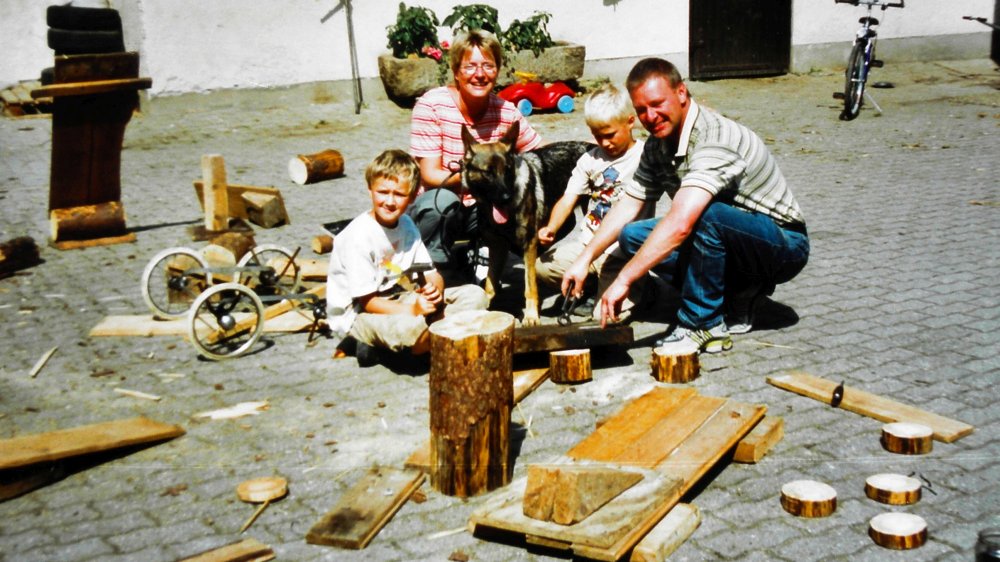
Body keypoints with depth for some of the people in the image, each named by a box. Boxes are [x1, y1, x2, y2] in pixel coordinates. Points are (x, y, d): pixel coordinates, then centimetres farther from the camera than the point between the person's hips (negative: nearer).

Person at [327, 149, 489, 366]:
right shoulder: (358, 237, -20)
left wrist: (435, 289, -21)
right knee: (409, 327, -42)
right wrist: (412, 311, -32)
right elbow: (366, 300, -21)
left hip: (397, 300, 8)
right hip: (356, 314, -8)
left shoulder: (406, 226, 3)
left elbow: (431, 274, 3)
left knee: (476, 296, -2)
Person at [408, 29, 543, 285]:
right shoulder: (432, 105, -17)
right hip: (432, 209, -4)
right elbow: (429, 175, -22)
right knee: (443, 199, -37)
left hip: (480, 210, 4)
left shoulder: (506, 112, -5)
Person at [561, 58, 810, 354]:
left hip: (783, 244, -9)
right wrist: (584, 260, -4)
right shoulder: (658, 145, 1)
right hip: (728, 243, 9)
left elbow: (680, 223, -39)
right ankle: (739, 294, 2)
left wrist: (624, 280, -40)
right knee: (632, 236, -5)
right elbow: (628, 205, 7)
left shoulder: (715, 139, -29)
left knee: (706, 215, -36)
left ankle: (702, 325, -18)